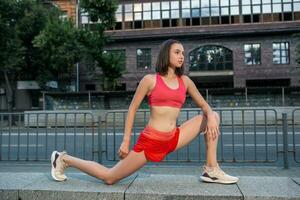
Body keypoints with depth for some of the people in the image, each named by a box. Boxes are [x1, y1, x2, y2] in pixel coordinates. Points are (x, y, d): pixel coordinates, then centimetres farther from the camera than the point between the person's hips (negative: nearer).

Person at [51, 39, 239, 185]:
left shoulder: (185, 81, 7)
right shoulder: (150, 80, -6)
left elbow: (205, 106, 13)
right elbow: (132, 109, -3)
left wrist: (211, 116, -11)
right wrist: (126, 141, -6)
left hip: (172, 140, 5)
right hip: (150, 141, -5)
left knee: (214, 117, -1)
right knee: (109, 178, 3)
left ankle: (212, 170, 1)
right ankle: (64, 159, 23)